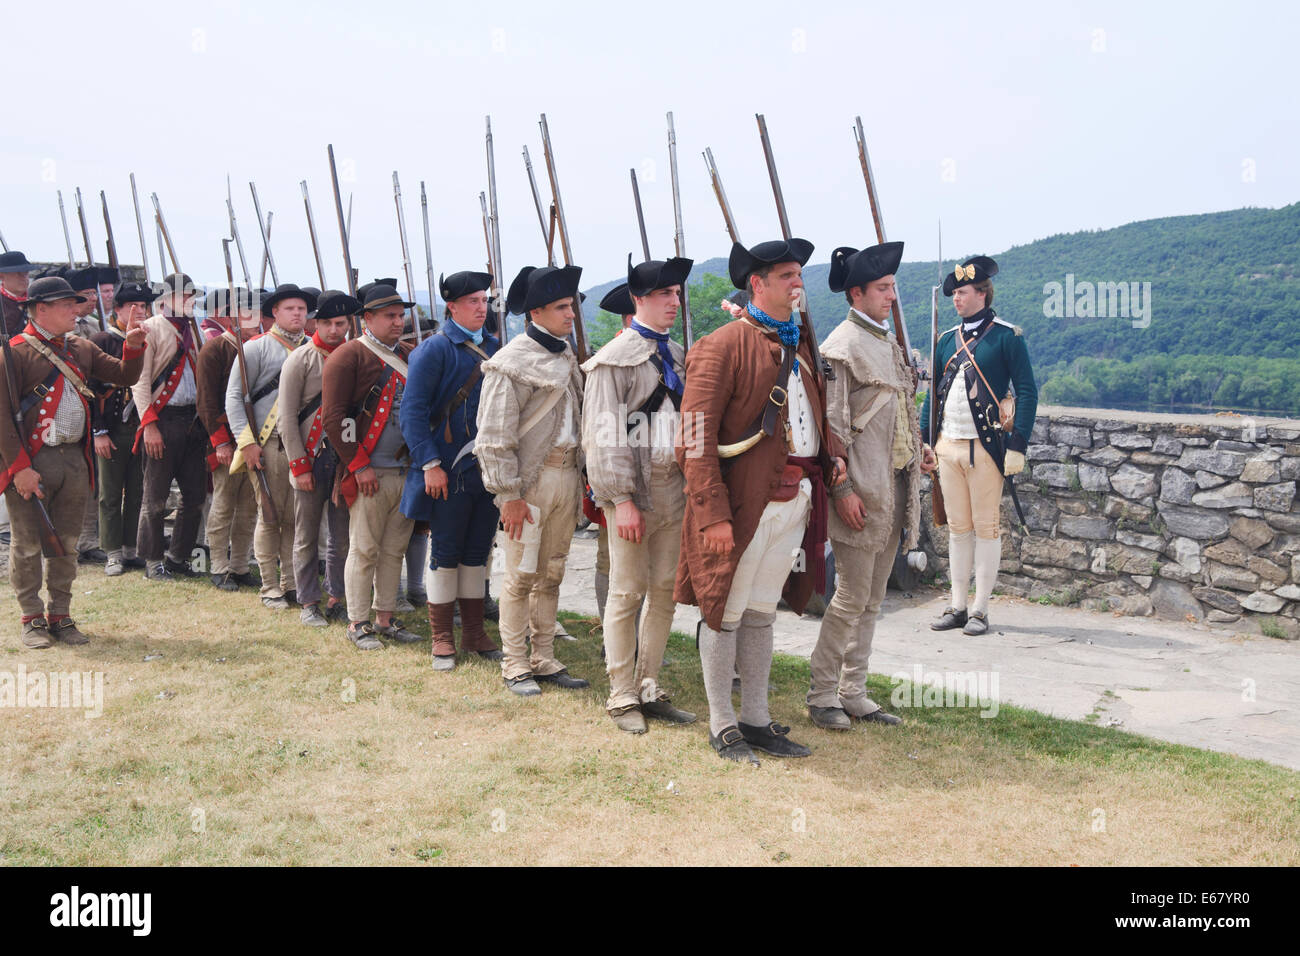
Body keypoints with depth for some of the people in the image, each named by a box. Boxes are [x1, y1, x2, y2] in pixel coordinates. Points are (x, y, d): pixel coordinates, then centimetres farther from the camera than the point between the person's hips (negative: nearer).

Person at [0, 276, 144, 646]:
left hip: (74, 459, 6)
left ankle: (61, 616, 20)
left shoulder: (81, 348, 12)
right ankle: (33, 620, 13)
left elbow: (124, 376, 16)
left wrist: (133, 348, -5)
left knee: (67, 543, 10)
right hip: (32, 461, -6)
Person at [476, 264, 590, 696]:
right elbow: (495, 437, -13)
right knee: (521, 576, -2)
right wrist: (509, 494, -16)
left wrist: (579, 480, 15)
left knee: (551, 575, 12)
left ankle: (544, 660, 20)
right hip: (530, 480, -7)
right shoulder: (512, 361, -10)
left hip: (566, 475, 7)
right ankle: (514, 665, 8)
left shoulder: (566, 356, 14)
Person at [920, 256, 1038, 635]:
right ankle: (957, 607, 15)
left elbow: (1027, 391, -6)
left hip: (985, 446, -5)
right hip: (948, 445, 5)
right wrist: (925, 440, 11)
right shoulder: (947, 340, 13)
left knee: (986, 527, 1)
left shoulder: (1007, 336, -4)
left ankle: (981, 611, 6)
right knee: (958, 528, 9)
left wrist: (1017, 445, -13)